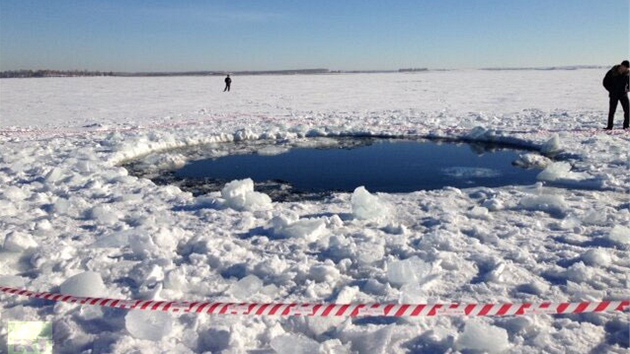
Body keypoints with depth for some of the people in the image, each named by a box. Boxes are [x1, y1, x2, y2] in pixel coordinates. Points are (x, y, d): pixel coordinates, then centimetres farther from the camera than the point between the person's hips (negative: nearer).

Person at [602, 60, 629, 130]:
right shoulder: (612, 72, -10)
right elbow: (605, 82, 0)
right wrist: (611, 90, -4)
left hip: (623, 94, 2)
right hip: (614, 94, -2)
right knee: (612, 110, -5)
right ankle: (609, 126, -1)